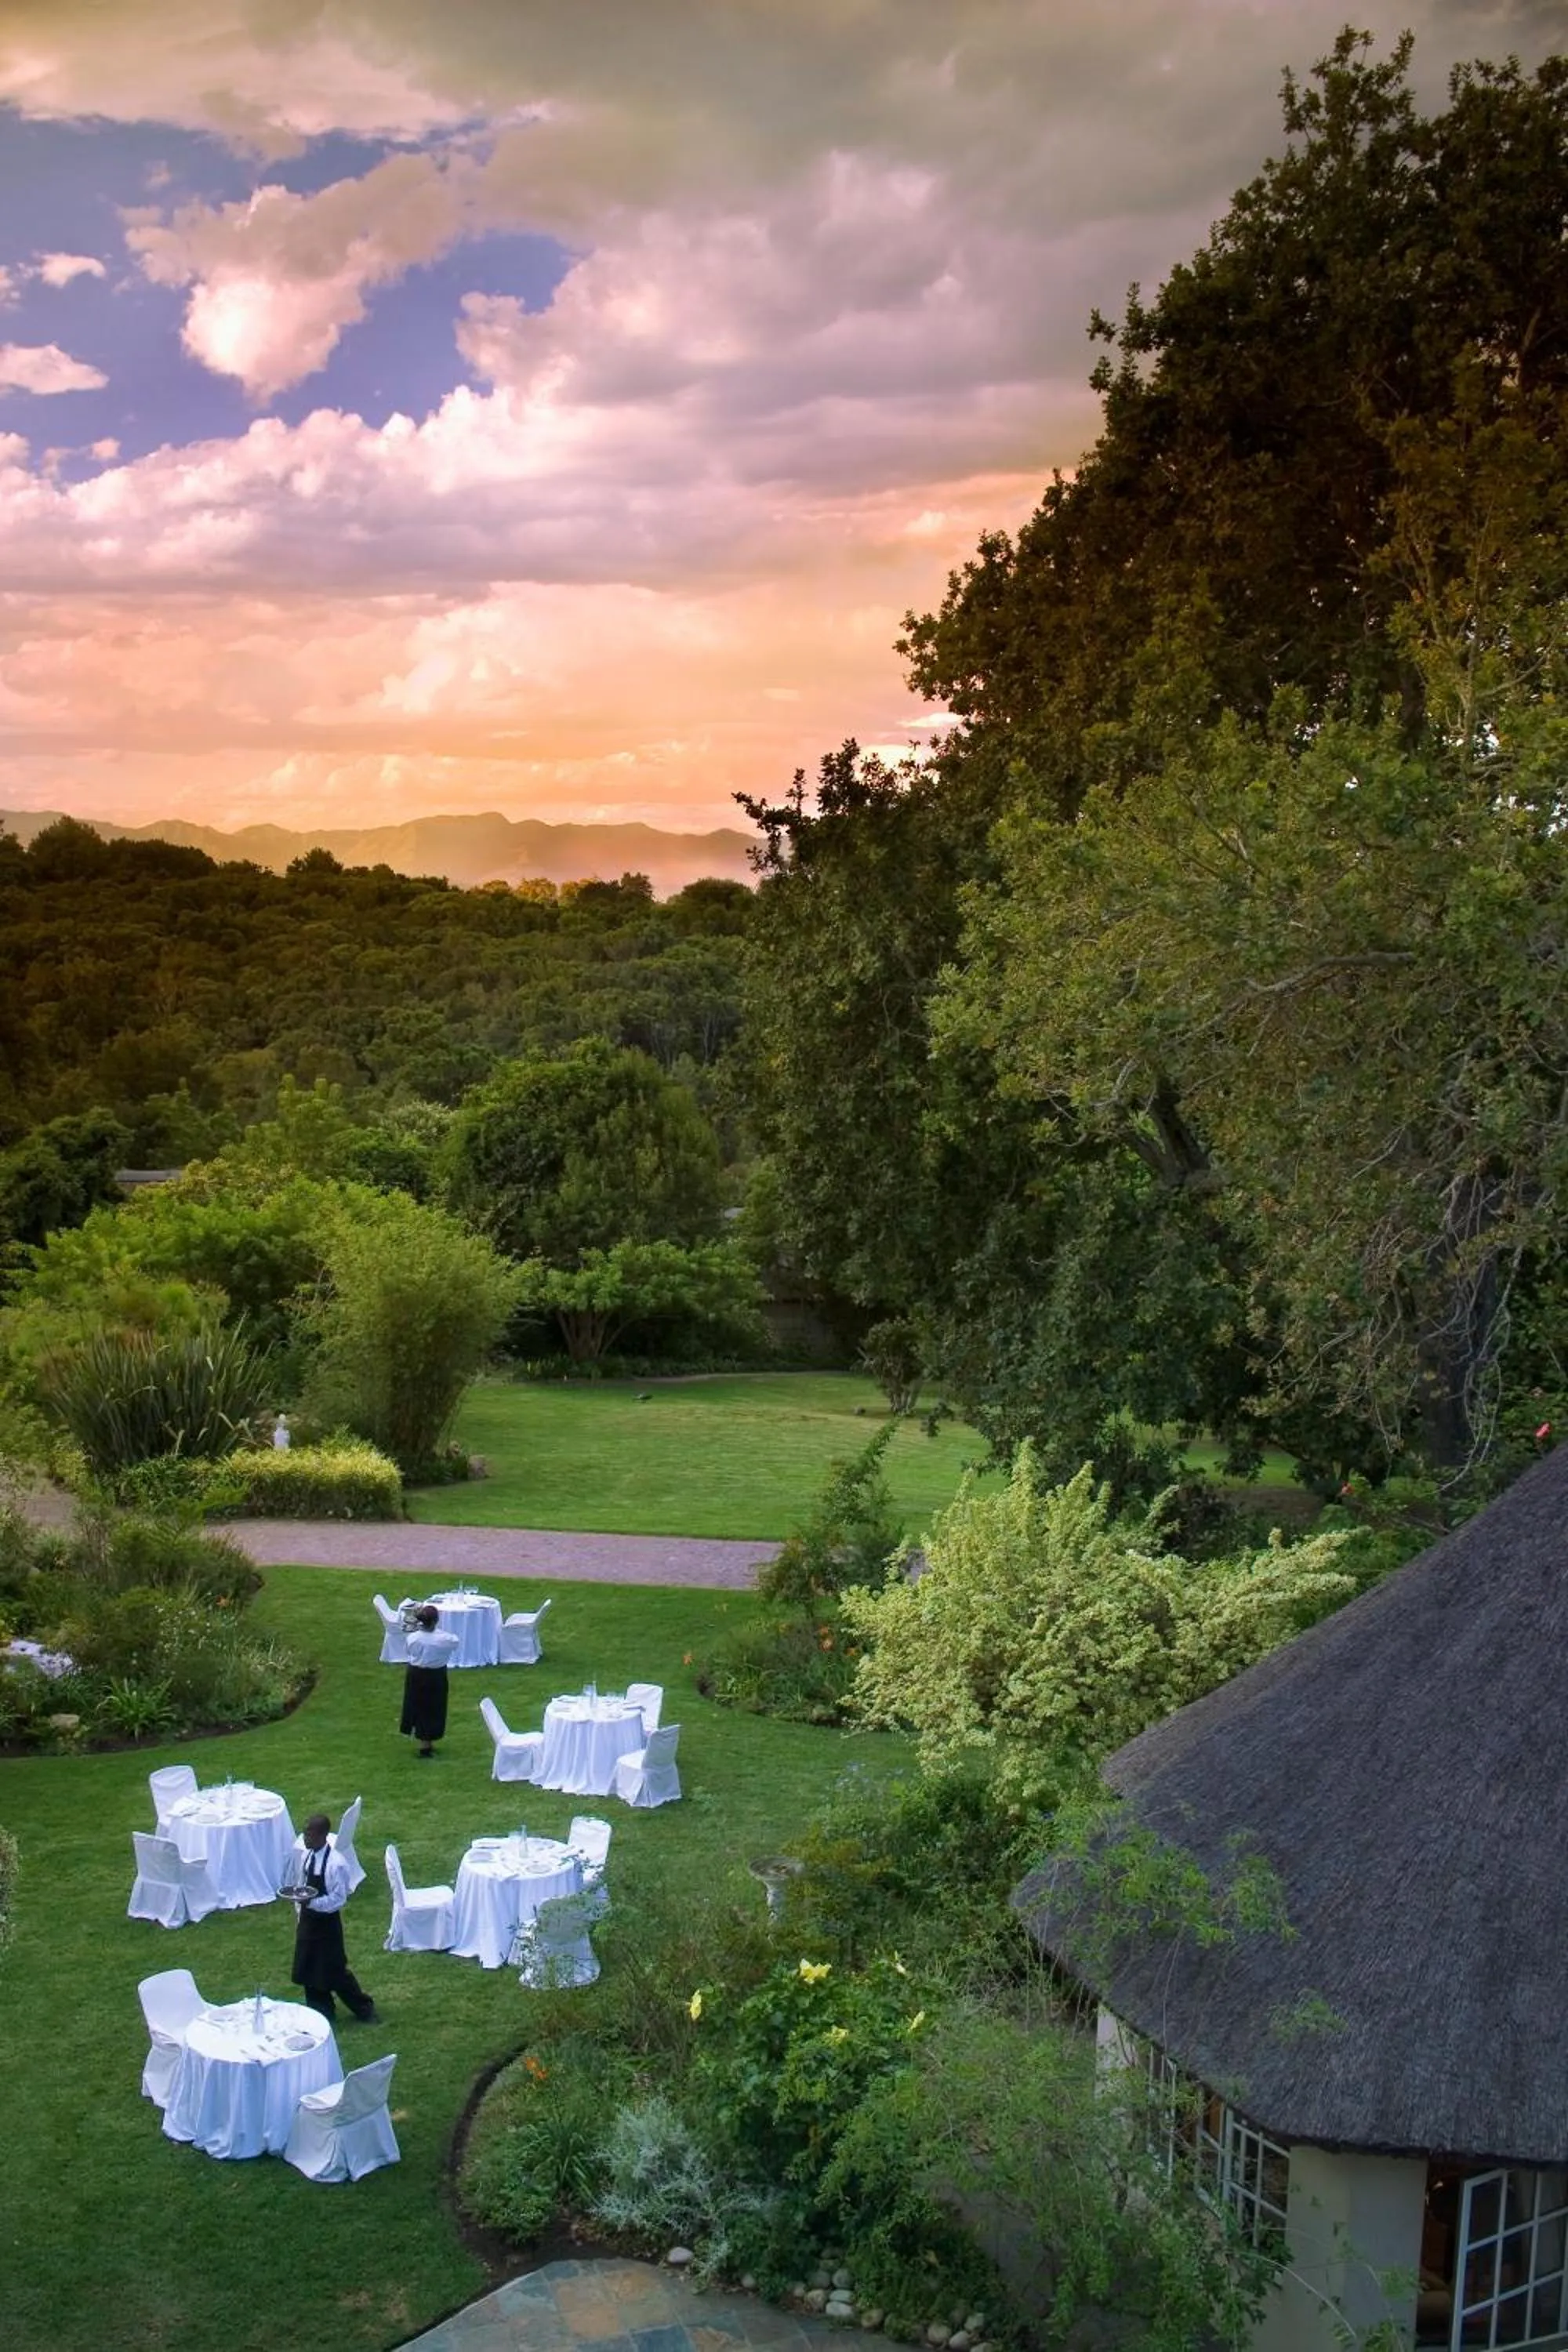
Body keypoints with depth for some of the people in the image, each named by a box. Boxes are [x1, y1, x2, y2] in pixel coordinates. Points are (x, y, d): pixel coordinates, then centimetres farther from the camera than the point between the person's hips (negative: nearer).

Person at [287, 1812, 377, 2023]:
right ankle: (321, 2012, 33)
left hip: (327, 1922, -7)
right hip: (307, 1919, 7)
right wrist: (301, 1909, 12)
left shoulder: (336, 1863, -25)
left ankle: (364, 2008, 25)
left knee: (335, 1971, 4)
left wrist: (310, 1902, -32)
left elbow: (339, 1899, -21)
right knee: (308, 1970, 15)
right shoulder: (304, 1853, -4)